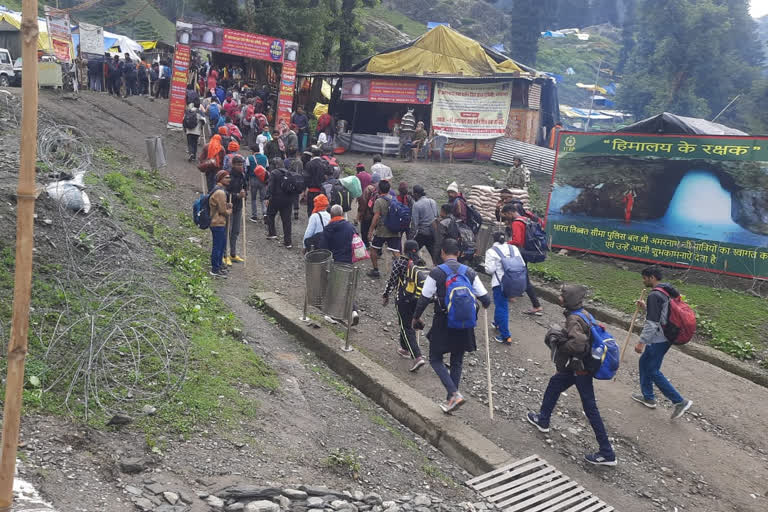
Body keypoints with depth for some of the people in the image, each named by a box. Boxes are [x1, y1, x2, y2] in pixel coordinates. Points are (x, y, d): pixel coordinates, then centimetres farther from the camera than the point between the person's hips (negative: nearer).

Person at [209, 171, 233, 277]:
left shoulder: (218, 190, 12)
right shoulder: (220, 192, -22)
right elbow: (223, 210, -20)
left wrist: (227, 205, 5)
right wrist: (229, 211, 0)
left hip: (220, 222, 11)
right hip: (218, 223, -11)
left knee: (222, 245, 21)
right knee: (217, 246, -2)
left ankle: (219, 264, 35)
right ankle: (215, 270, 7)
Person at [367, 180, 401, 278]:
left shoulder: (379, 201, -11)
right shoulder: (394, 199, 6)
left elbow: (376, 217, -17)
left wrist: (370, 231, -13)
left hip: (381, 231, -4)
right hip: (394, 231, 4)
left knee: (374, 249, 15)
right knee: (396, 252, 0)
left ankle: (375, 271, 20)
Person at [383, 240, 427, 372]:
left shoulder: (400, 262, -11)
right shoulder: (421, 264, 2)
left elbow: (392, 281, -9)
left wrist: (385, 296, 4)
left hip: (403, 299, -5)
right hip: (418, 300, 5)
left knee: (406, 327, -1)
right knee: (409, 324, 24)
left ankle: (418, 357, -13)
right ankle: (405, 349, 39)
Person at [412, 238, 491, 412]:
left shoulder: (436, 272, -11)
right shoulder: (469, 272, 0)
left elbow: (424, 298, -9)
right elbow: (485, 299, 0)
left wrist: (416, 317, 7)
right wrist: (484, 305, 24)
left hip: (443, 323, -4)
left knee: (436, 360, 9)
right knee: (457, 362, 17)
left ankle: (454, 394, -8)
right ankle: (451, 399, 24)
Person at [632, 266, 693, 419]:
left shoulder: (654, 296, -21)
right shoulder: (667, 291, 9)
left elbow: (652, 323, -25)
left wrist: (641, 342, -22)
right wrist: (645, 307, 16)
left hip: (658, 340, -10)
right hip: (666, 337, 10)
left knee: (653, 372, 0)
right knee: (644, 363, 21)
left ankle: (680, 402, 1)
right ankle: (648, 397, 31)